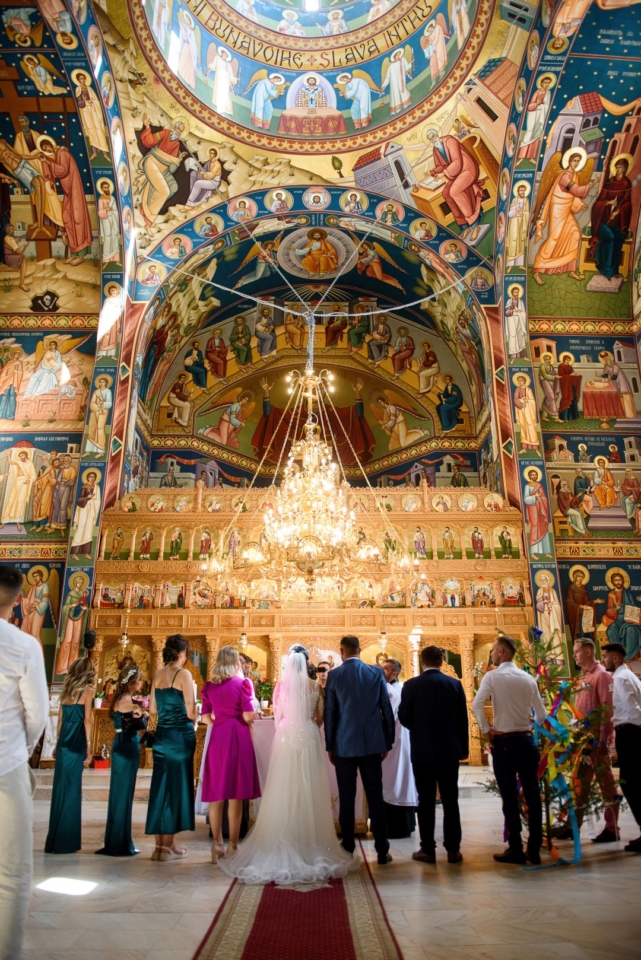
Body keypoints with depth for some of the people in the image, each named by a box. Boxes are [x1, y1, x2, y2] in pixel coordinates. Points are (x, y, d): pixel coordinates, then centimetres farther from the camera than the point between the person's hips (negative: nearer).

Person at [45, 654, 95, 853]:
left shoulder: (66, 690, 11)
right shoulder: (87, 689, -7)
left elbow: (61, 719, 15)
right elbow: (87, 720, -11)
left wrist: (58, 744, 21)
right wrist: (89, 746, -8)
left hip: (64, 742, 6)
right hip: (77, 742, -6)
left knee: (61, 789, 11)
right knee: (71, 790, 1)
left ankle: (55, 841, 19)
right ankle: (65, 842, 6)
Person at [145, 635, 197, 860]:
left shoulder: (158, 675, 6)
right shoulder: (183, 674, -13)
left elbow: (152, 709, 11)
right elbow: (190, 712, -15)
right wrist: (195, 715, 6)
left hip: (161, 734, 6)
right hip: (180, 735, -6)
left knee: (160, 786, 12)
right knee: (176, 787, 3)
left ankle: (159, 844, 20)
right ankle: (168, 846, 10)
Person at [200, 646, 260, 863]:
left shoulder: (210, 685, 7)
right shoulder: (243, 683, -5)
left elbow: (205, 718, 8)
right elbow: (248, 716, -10)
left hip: (217, 739, 3)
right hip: (238, 738, -3)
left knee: (216, 794, 11)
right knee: (235, 795, 4)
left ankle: (217, 845, 17)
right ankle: (232, 846, 10)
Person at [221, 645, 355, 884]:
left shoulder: (281, 686, -3)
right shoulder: (315, 686, -1)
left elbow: (277, 717, 5)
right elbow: (320, 718, 6)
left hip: (285, 739, 0)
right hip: (309, 739, 0)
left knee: (285, 792, 6)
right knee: (309, 792, 7)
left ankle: (284, 844, 11)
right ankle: (310, 843, 11)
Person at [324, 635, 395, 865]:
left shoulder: (334, 675, -5)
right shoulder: (376, 673, 0)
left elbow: (329, 713, -2)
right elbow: (387, 709, 2)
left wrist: (330, 746, 7)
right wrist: (387, 742, 11)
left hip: (344, 745, -1)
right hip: (372, 743, 1)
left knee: (346, 798, 8)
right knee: (376, 797, 7)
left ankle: (348, 850, 15)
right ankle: (382, 851, 11)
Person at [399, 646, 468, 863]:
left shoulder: (411, 685, -8)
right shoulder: (455, 684, -2)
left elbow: (404, 717, -3)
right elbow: (462, 719, 2)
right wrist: (463, 748, 11)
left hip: (422, 751, -2)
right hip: (449, 750, 2)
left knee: (426, 801, 6)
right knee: (450, 801, 9)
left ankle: (428, 850, 10)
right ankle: (453, 849, 13)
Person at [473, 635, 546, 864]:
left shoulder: (493, 676, -8)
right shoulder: (529, 678, 5)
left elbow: (477, 704, -22)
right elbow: (541, 715, 9)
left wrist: (486, 730, -11)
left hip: (503, 742, -4)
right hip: (527, 741, 4)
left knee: (510, 797, 4)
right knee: (532, 794, 10)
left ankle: (516, 850, 10)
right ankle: (534, 850, 16)